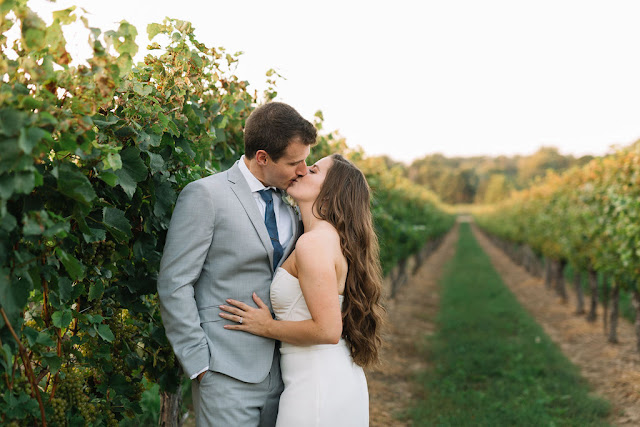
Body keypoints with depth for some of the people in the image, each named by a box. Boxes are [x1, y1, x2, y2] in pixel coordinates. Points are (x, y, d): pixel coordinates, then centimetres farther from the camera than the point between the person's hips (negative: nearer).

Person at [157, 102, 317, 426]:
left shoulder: (290, 207, 12)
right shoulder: (205, 195, -8)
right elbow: (174, 284, -10)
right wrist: (199, 362, -11)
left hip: (278, 371, 6)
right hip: (228, 375, -6)